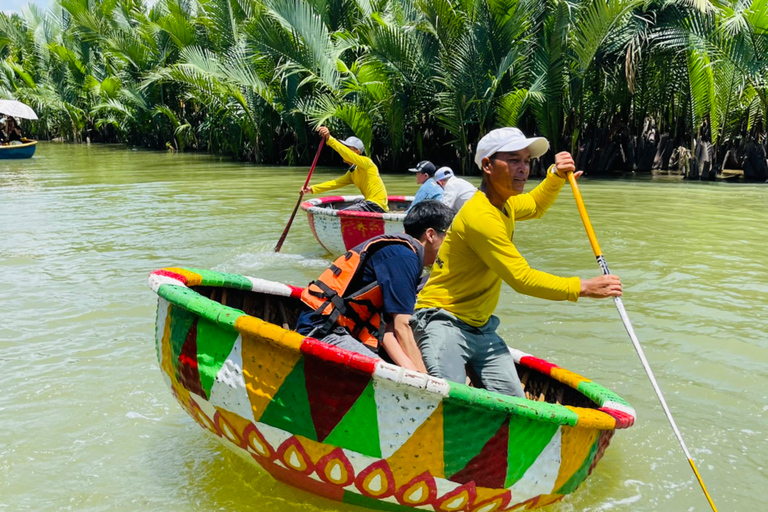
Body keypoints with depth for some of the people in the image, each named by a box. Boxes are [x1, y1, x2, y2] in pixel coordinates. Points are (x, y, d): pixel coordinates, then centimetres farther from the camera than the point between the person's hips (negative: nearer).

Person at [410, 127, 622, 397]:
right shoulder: (480, 217, -23)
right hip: (444, 323, -9)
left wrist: (556, 175, 16)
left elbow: (535, 206, 34)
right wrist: (583, 287, -17)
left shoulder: (504, 203, 9)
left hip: (482, 328, 9)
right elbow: (523, 279, -22)